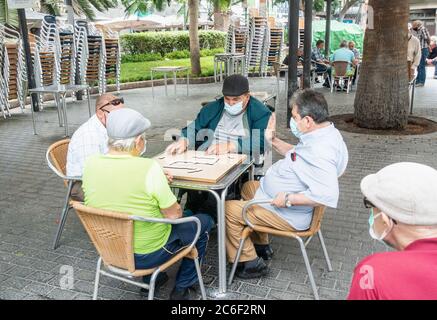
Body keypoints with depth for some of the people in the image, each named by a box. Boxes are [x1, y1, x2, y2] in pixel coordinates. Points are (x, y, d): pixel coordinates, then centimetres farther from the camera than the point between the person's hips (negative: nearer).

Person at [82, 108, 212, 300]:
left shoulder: (90, 164, -10)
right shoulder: (149, 168, -27)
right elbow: (174, 215, -18)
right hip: (146, 254, -6)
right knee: (203, 222, 15)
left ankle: (151, 278, 34)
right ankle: (182, 288, 23)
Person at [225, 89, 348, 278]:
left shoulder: (320, 151, -33)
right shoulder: (323, 135, 2)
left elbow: (328, 195, -41)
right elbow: (296, 154, 18)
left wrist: (288, 199, -33)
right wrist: (273, 140, 8)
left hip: (288, 215, -11)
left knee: (229, 210, -8)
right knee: (248, 187, 29)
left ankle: (250, 263, 8)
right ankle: (261, 245, 33)